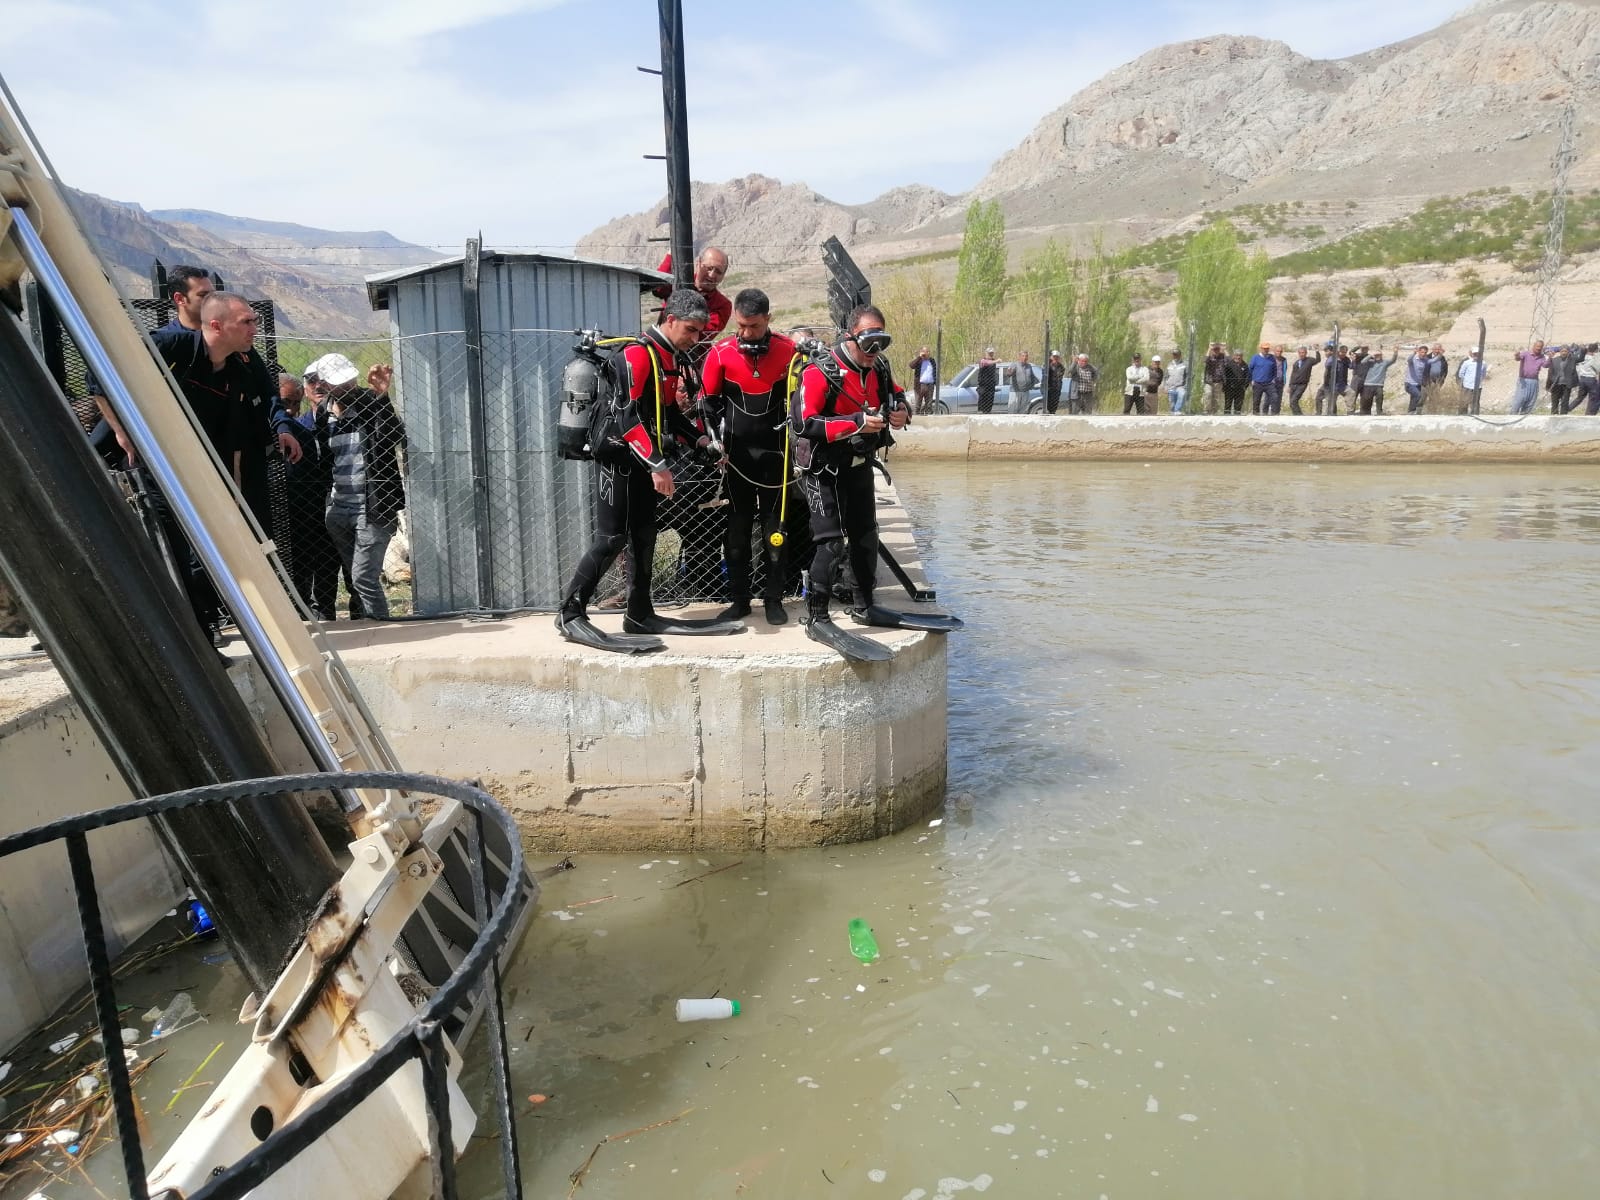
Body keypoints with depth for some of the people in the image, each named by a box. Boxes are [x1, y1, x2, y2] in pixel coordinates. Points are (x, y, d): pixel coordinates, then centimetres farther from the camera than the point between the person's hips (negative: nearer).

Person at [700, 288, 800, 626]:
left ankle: (774, 599, 13)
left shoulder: (789, 351, -7)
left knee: (775, 527, 5)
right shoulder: (720, 353, -6)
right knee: (737, 528, 6)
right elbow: (709, 402, 3)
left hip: (774, 452, -1)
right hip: (737, 453, 1)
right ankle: (739, 599, 15)